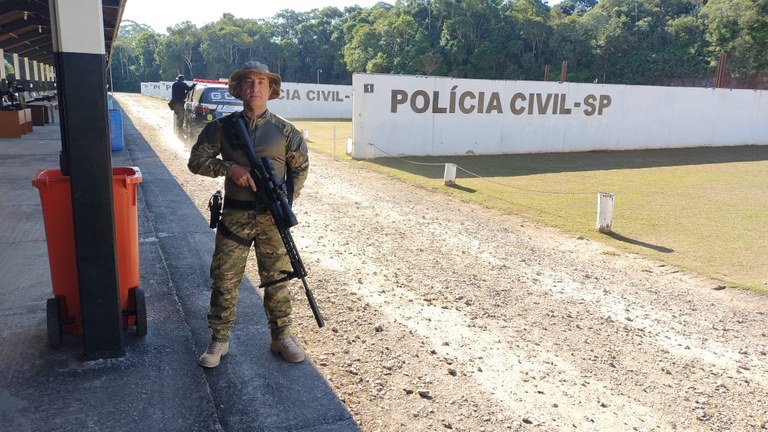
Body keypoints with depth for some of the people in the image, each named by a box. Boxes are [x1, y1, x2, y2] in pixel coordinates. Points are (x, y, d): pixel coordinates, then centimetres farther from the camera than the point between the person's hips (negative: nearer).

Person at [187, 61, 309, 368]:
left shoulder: (284, 130, 1)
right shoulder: (222, 127, 1)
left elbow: (300, 166, 8)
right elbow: (196, 161, 1)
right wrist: (230, 167, -14)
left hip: (272, 218, 0)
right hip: (234, 217, 0)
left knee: (277, 279, 8)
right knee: (224, 280, 5)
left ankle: (281, 337, 24)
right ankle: (219, 341, 22)